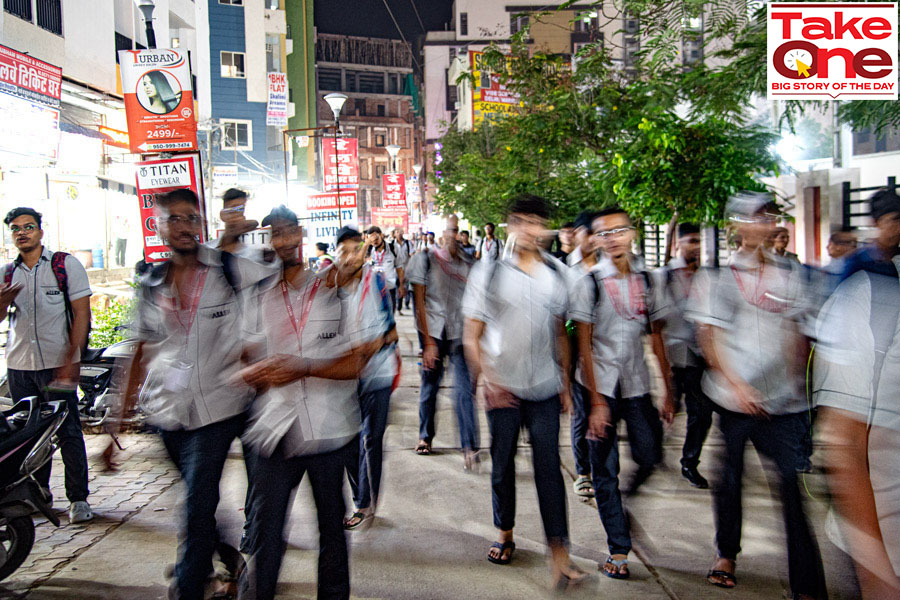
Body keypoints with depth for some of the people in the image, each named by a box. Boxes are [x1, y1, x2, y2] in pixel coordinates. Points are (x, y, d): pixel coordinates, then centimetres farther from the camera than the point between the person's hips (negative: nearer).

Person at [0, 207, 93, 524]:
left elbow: (82, 313, -5)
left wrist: (71, 360, -13)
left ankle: (78, 498, 5)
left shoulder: (66, 264, 0)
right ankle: (39, 490, 27)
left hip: (57, 364, -4)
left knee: (69, 433, -3)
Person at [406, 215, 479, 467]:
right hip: (434, 332, -1)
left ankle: (469, 447, -4)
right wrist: (428, 341, -8)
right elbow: (420, 301, -4)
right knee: (430, 386, 11)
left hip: (460, 334, 1)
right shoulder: (426, 258, -2)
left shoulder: (467, 262, 6)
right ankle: (425, 436, 31)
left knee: (464, 388, -8)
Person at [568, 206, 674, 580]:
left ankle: (623, 501, 33)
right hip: (600, 385, -3)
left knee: (649, 456, 0)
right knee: (605, 469, 3)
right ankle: (618, 549, 16)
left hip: (637, 385, 3)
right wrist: (596, 401, -11)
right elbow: (584, 345, -7)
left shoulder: (647, 281, 4)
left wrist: (668, 392, 5)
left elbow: (657, 338, 8)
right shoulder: (589, 283, -6)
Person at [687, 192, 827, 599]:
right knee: (731, 474, 11)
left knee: (796, 482, -3)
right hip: (735, 394, -2)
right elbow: (708, 334, -6)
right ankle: (727, 553, 33)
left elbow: (796, 332, 15)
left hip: (783, 399, 2)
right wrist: (735, 384, -13)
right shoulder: (717, 275, -1)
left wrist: (797, 380, 10)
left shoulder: (789, 272, 10)